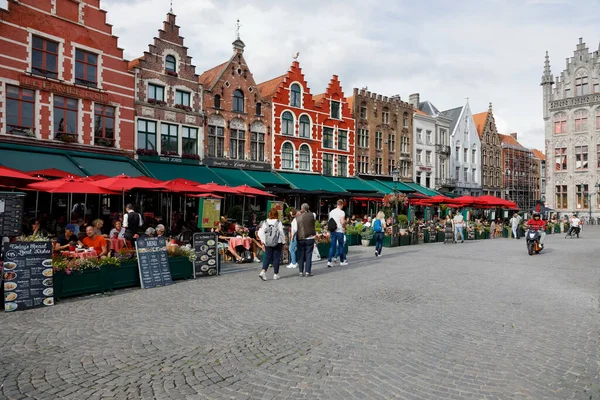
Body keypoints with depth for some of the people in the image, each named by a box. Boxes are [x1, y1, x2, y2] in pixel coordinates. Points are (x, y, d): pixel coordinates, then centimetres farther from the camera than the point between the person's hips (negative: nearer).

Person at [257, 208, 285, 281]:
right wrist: (283, 242, 3)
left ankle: (263, 271, -8)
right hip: (277, 243, -3)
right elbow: (281, 233, -8)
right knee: (276, 258, 8)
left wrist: (263, 242, 11)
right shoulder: (278, 222, -9)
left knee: (267, 257, 10)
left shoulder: (265, 222, 0)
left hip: (267, 243, 3)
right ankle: (275, 274, 15)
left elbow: (260, 233, 0)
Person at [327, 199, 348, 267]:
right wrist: (344, 227, 1)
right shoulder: (342, 212, -8)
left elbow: (328, 221, 10)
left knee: (332, 246, 7)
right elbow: (343, 222, -17)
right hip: (339, 231, -5)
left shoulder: (331, 212, 9)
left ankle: (329, 261, -2)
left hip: (332, 231, 5)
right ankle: (342, 261, 20)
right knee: (341, 246, 10)